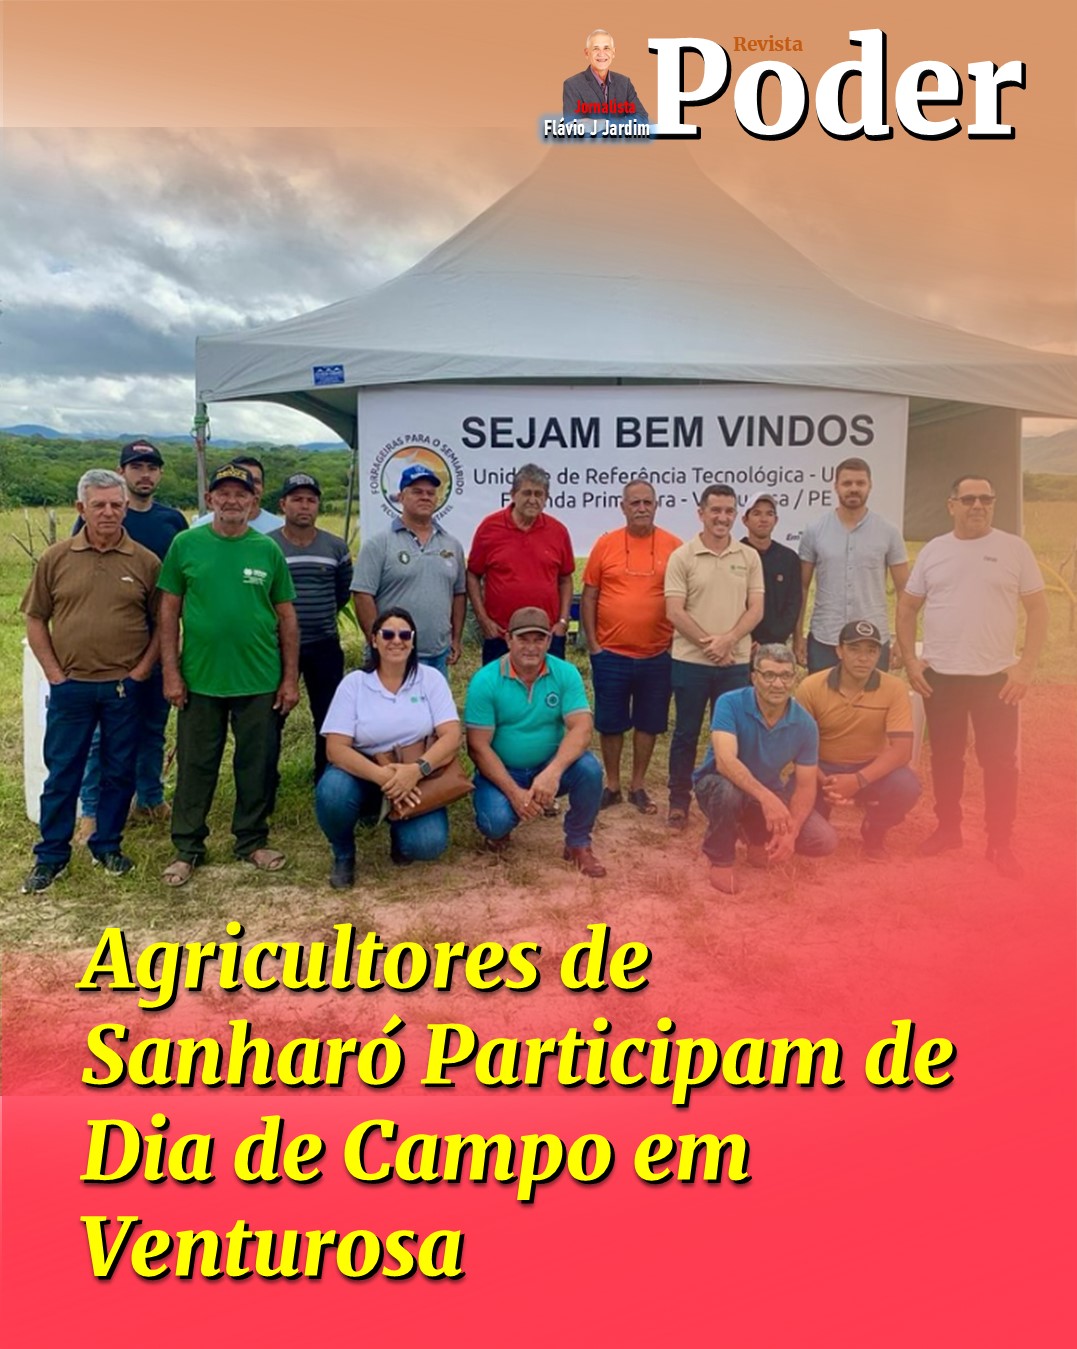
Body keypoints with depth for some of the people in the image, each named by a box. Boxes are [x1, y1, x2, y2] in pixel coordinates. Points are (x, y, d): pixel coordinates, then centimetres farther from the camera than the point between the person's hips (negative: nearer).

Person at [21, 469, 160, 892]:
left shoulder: (145, 562, -1)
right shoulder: (55, 558, 1)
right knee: (61, 772, 8)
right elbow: (35, 620, 5)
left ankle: (108, 845, 26)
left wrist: (140, 671, -5)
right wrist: (55, 674, -1)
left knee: (119, 771, 10)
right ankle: (51, 854, 20)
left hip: (124, 687, 0)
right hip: (70, 686, 0)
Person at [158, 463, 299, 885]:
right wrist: (171, 672, -4)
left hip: (261, 681, 1)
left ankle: (252, 840, 28)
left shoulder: (268, 550, 2)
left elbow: (287, 617, 4)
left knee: (258, 766, 11)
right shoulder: (186, 544, 0)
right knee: (195, 766, 10)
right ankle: (187, 847, 24)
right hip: (199, 679, -1)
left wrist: (291, 678, 1)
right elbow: (169, 611, 2)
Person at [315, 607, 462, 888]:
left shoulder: (431, 678, -4)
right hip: (363, 774, 0)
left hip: (417, 779, 0)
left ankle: (400, 831, 15)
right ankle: (343, 855, 0)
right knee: (331, 792, -34)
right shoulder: (354, 683, -6)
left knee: (429, 844, -25)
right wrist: (382, 775, -30)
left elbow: (452, 736, -13)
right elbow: (336, 748, -14)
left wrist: (416, 770, -31)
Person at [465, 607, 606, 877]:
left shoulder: (565, 673, -10)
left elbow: (581, 728, -20)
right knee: (497, 821, -29)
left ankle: (578, 843, -2)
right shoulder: (485, 681, -15)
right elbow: (478, 747, -15)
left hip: (550, 766, 2)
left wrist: (553, 772, -37)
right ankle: (498, 829, 12)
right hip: (501, 772, -2)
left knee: (589, 768, -28)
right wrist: (514, 792, -24)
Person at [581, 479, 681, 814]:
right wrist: (592, 643, -2)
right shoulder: (605, 544, -1)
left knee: (648, 723, 11)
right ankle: (612, 785, 25)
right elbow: (589, 596, 2)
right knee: (611, 723, 10)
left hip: (657, 656, 0)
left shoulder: (674, 546, -1)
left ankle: (637, 786, 27)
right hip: (610, 654, 0)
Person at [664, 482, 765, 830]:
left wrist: (728, 640, -15)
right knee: (686, 734, 6)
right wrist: (707, 643, -15)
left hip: (737, 663, 2)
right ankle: (679, 802, 18)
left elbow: (756, 610, 0)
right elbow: (674, 612, -8)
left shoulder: (749, 557, 5)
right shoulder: (682, 557, -3)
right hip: (690, 661, -2)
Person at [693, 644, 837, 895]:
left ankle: (760, 838, 17)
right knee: (727, 789, -41)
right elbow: (725, 761, -37)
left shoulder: (804, 724, -13)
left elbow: (805, 786, -9)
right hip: (718, 784, -4)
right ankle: (720, 860, -11)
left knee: (824, 841, -14)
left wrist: (791, 832, -24)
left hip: (770, 793, 4)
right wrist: (766, 797, -49)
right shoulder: (730, 704, -25)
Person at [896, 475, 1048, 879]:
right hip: (939, 675, 2)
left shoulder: (1014, 549, -1)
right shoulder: (933, 550, 5)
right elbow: (907, 607, 9)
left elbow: (1038, 608, -1)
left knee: (1000, 761, 2)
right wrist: (910, 659, 0)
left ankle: (1000, 843, 14)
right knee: (945, 758, 11)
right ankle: (948, 828, 26)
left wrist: (1026, 666, -8)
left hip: (996, 677, -2)